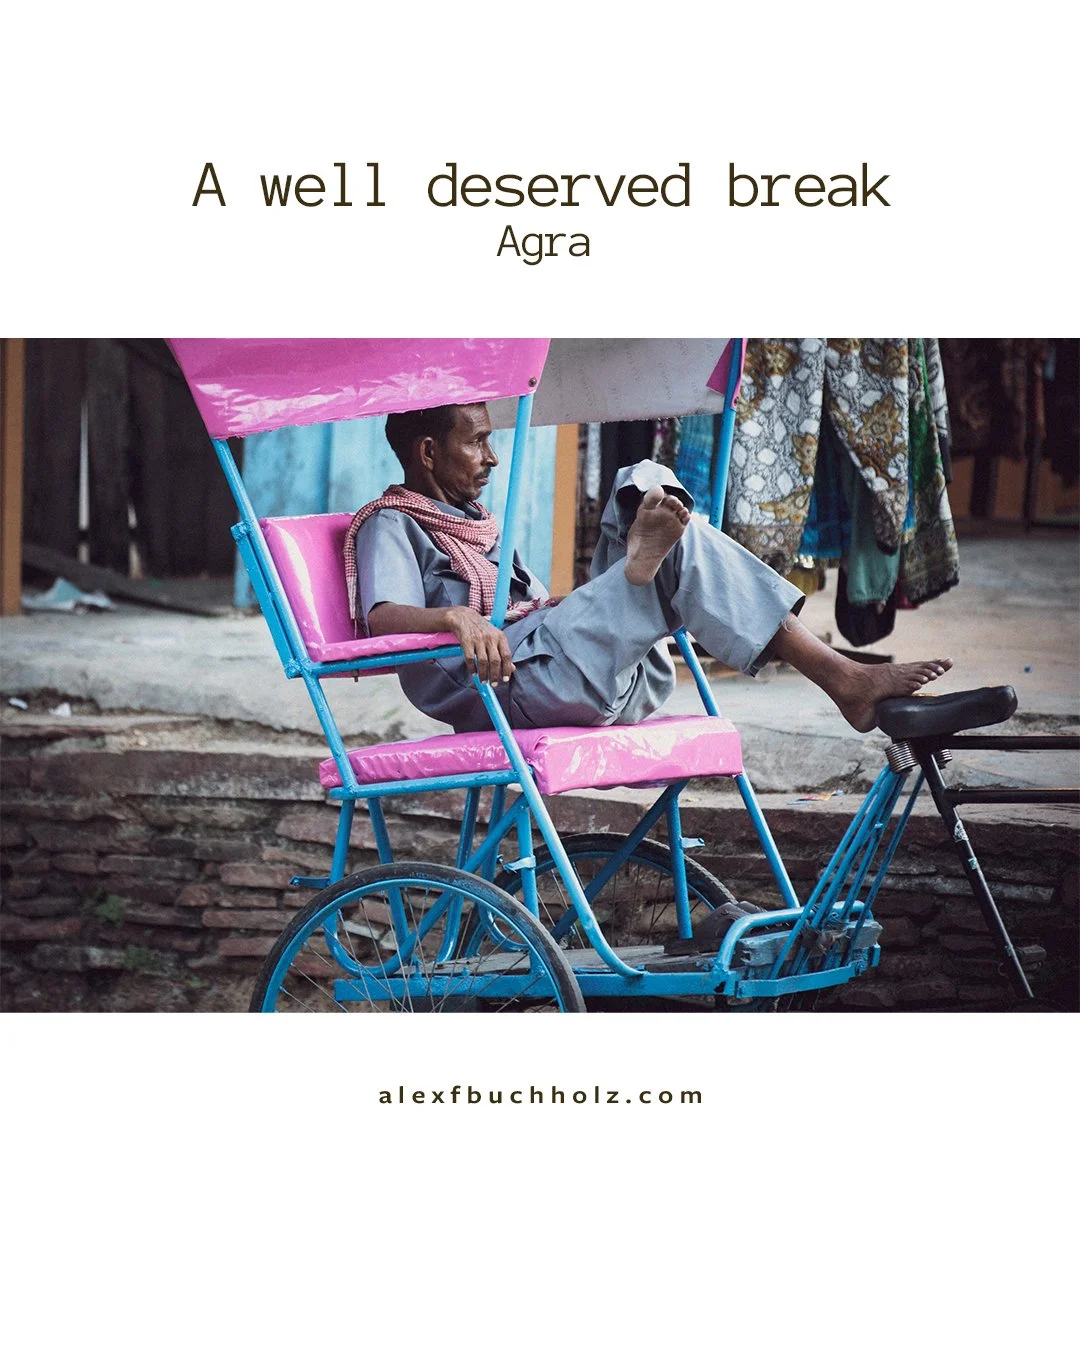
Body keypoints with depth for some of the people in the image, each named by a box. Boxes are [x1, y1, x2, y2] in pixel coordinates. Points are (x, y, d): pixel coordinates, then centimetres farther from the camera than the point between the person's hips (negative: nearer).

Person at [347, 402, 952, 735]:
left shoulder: (478, 523, 33)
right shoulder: (392, 525, 4)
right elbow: (383, 617, -17)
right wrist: (455, 617, -36)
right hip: (515, 682, -8)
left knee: (648, 484, 4)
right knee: (682, 544, -21)